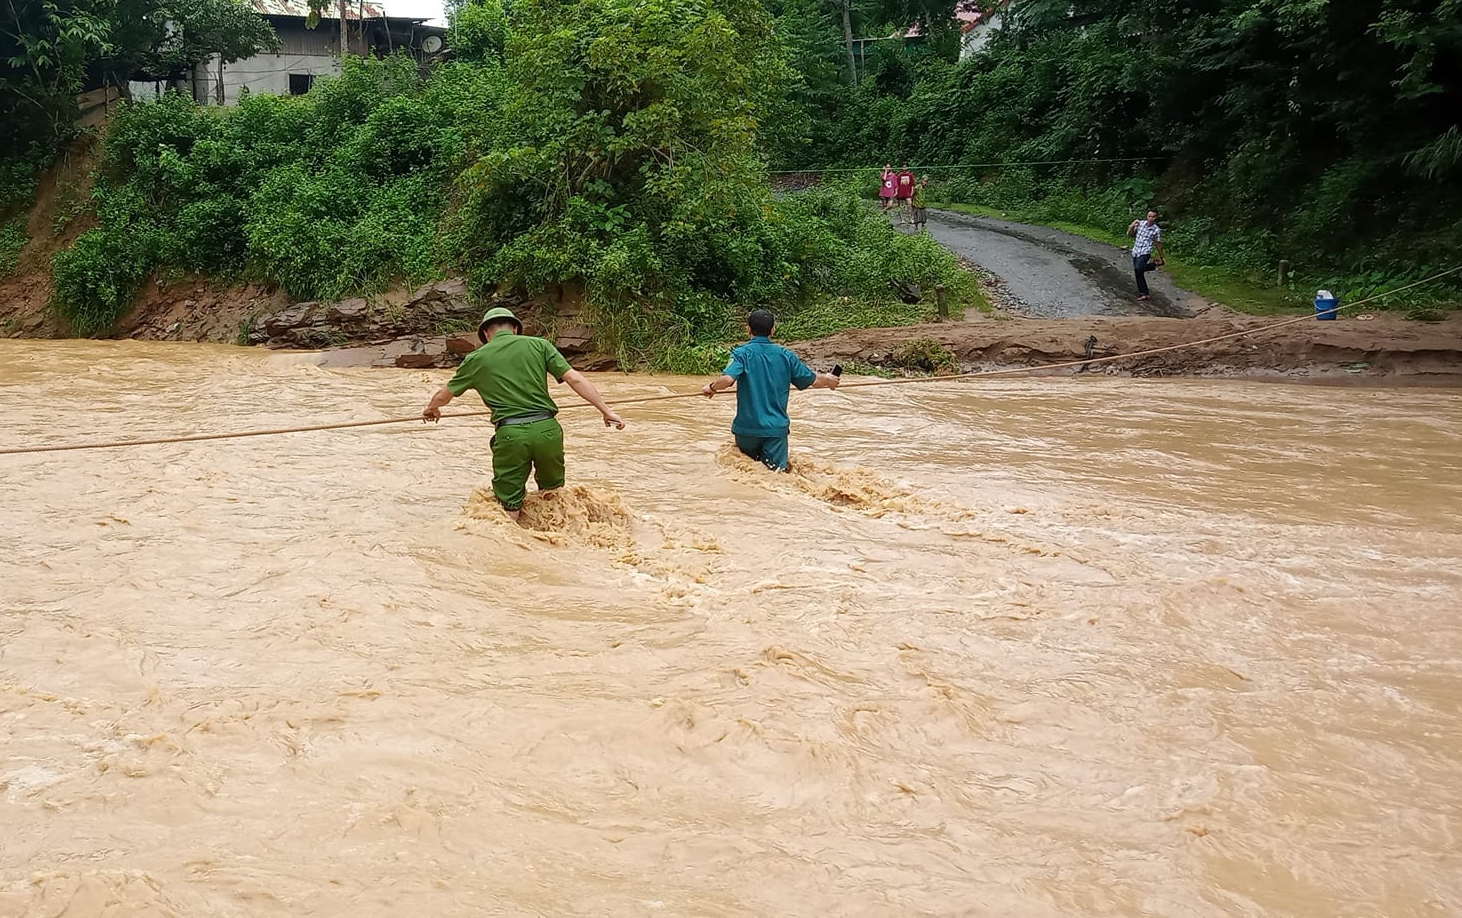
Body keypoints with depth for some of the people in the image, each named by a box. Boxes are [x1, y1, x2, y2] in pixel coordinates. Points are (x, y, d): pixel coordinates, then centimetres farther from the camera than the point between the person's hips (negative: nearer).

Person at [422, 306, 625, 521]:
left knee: (508, 511, 7)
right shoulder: (538, 345, 8)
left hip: (510, 434, -1)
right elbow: (575, 379, -1)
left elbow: (443, 395, 23)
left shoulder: (477, 359, 10)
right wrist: (606, 410, 3)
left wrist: (431, 409, 45)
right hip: (546, 429, 1)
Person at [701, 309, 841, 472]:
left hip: (747, 427, -1)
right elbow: (812, 381, 11)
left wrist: (711, 387, -1)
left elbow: (727, 380, -22)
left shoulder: (742, 353, -5)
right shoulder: (785, 355, 3)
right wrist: (827, 380, 33)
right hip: (777, 428, 1)